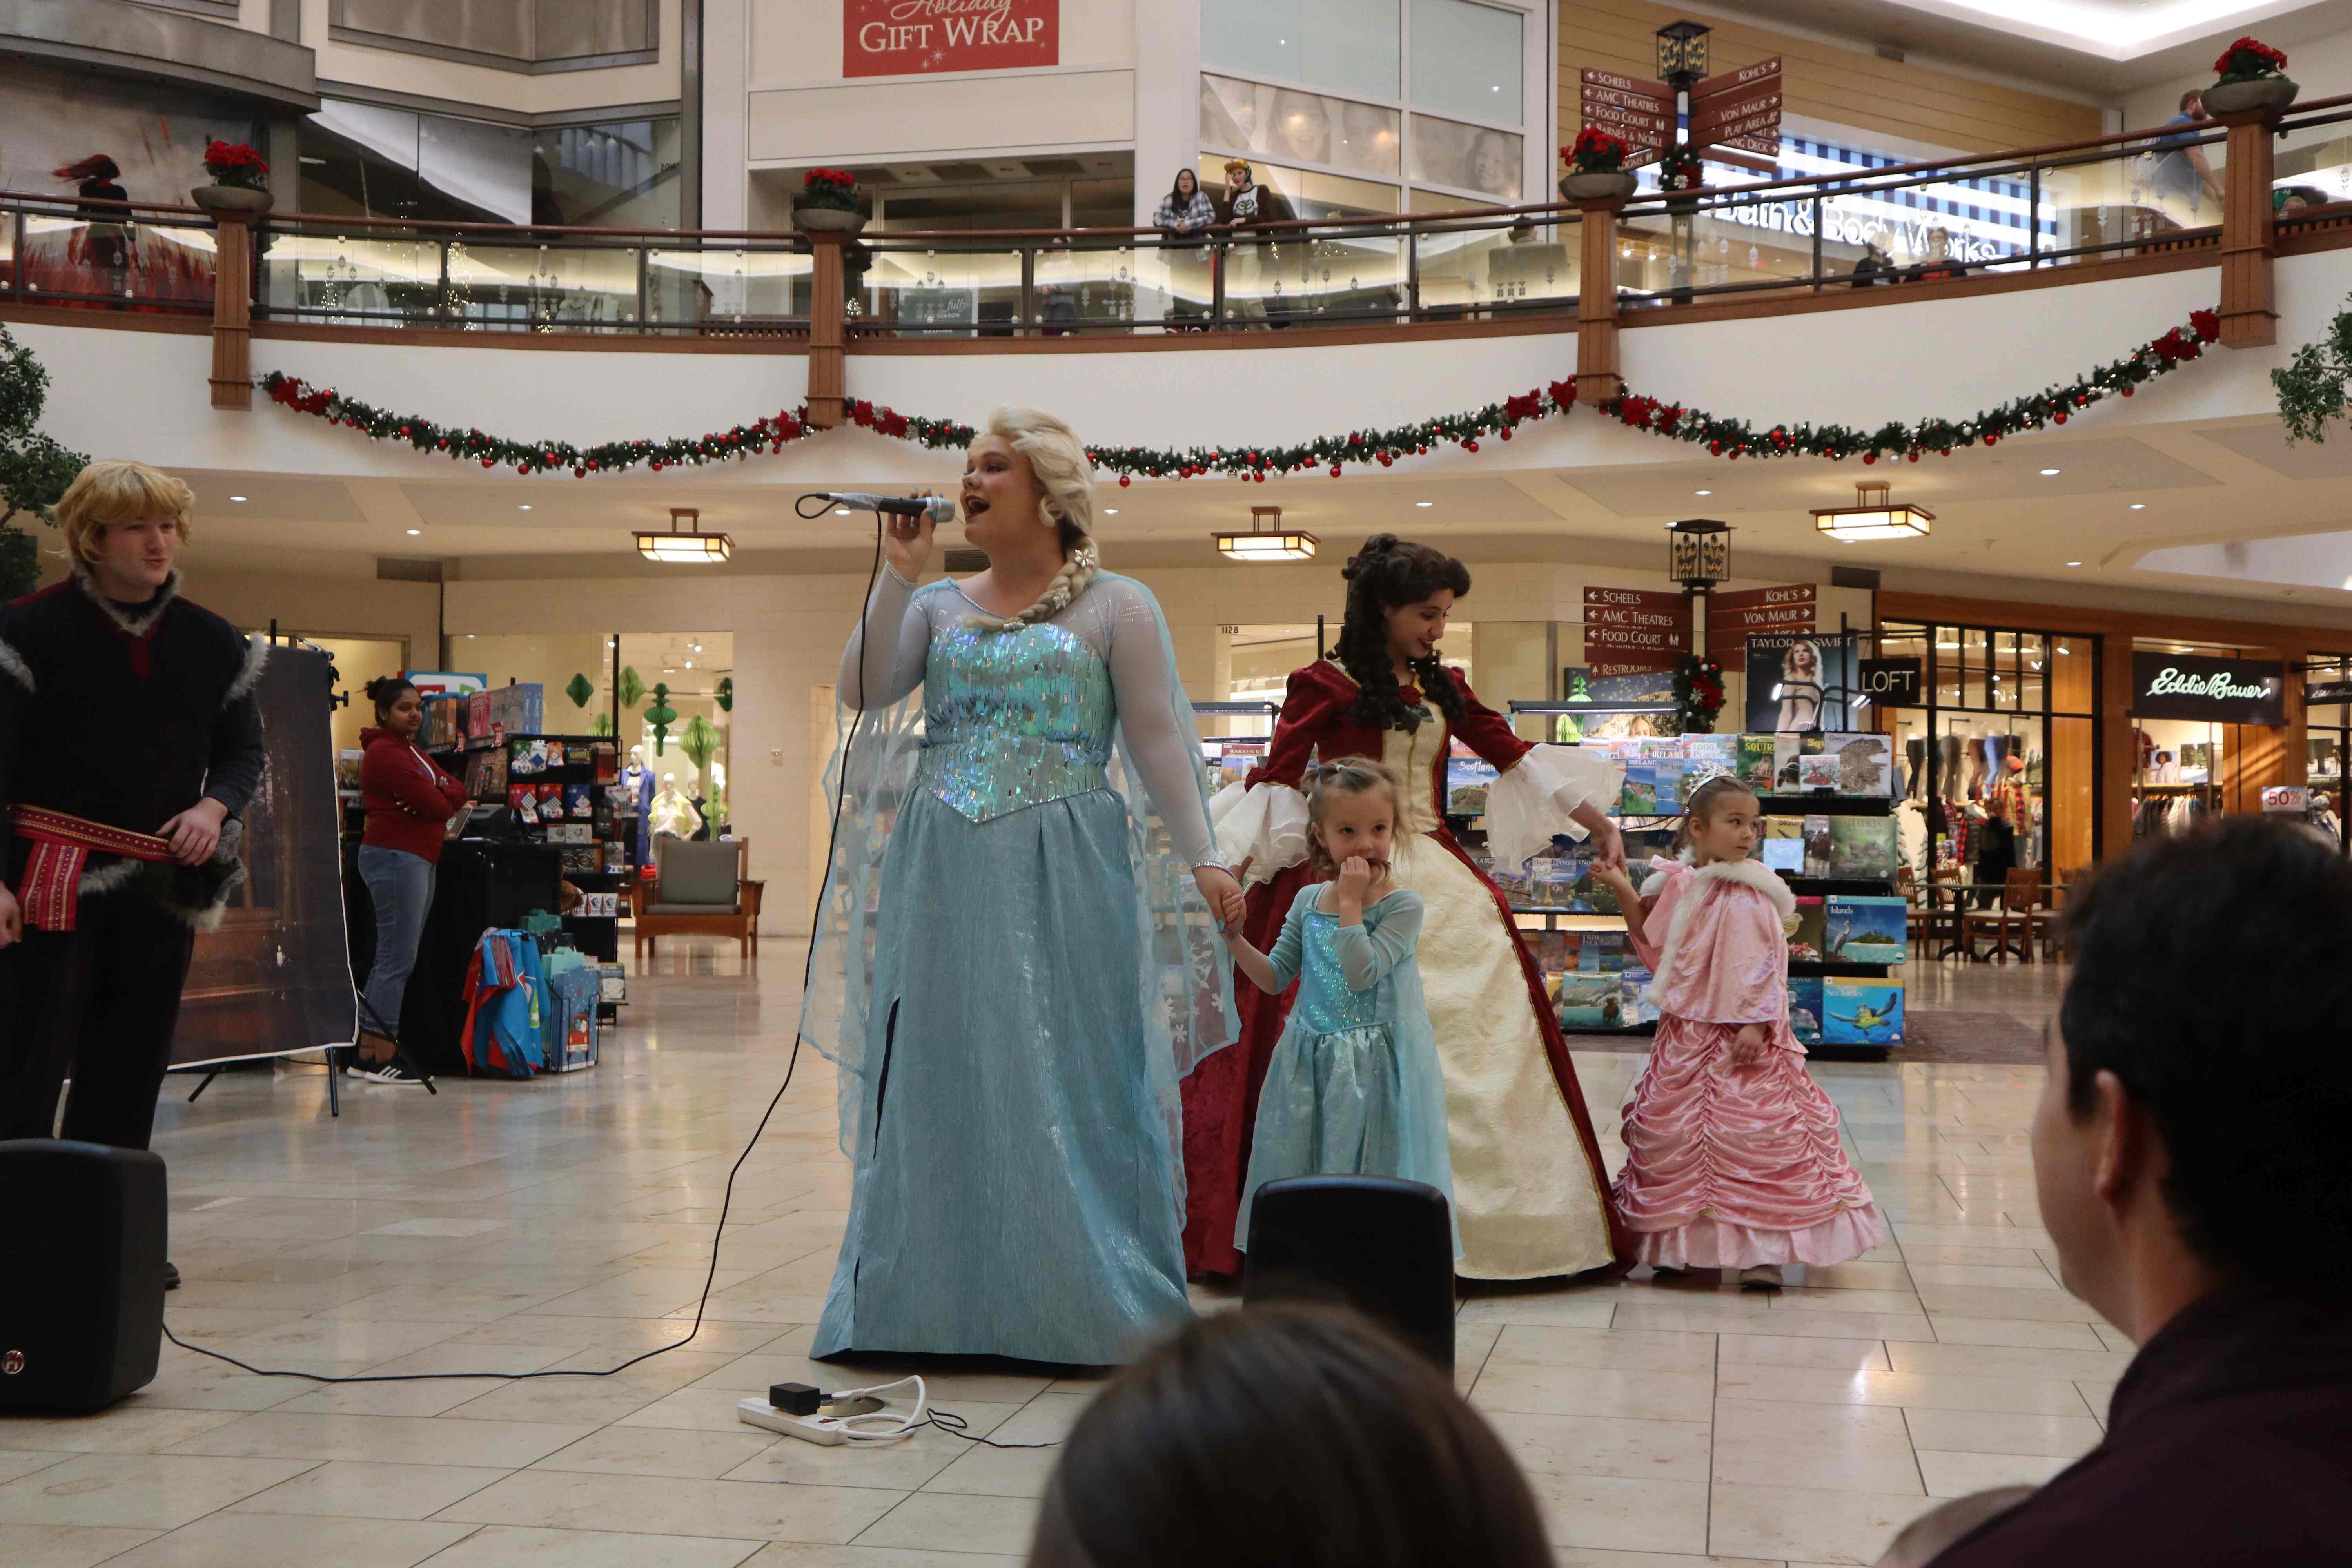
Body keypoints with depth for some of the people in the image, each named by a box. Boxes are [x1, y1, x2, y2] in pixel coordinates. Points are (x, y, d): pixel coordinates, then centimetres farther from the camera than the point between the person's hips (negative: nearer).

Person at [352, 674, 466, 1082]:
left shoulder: (410, 751, 21)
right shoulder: (386, 753, -13)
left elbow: (456, 789, 15)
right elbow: (436, 807, -18)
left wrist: (444, 793, -7)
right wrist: (446, 798, 4)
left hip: (418, 858, 11)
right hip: (396, 856, -11)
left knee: (392, 957, 11)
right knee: (397, 958, -10)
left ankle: (366, 1054, 15)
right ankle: (382, 1058, -8)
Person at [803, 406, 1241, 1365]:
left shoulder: (1116, 605, 4)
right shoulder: (940, 606, 14)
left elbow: (1157, 739, -2)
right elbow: (861, 690, 1)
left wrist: (1202, 859, -10)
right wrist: (898, 575, -3)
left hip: (1062, 874, -4)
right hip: (942, 873, 4)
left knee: (1062, 1078, -2)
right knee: (940, 1079, 6)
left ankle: (1083, 1304, 7)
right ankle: (934, 1302, 16)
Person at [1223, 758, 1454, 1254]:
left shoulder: (1402, 905, -9)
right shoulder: (1308, 900, 7)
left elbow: (1361, 972, -22)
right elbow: (1275, 979, 11)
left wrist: (1350, 902, -17)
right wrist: (1234, 938, -2)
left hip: (1377, 1065, -5)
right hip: (1312, 1063, 5)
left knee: (1372, 1172, -1)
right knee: (1305, 1167, 9)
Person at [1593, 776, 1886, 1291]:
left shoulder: (1751, 897, -9)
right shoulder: (1680, 886, 6)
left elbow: (1763, 967, -11)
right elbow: (1653, 946, 18)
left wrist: (1755, 1023, -19)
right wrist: (1623, 891, 12)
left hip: (1742, 1039, -5)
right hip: (1686, 1035, 6)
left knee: (1752, 1136, -8)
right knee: (1675, 1135, 10)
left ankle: (1763, 1251, 0)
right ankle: (1681, 1245, 23)